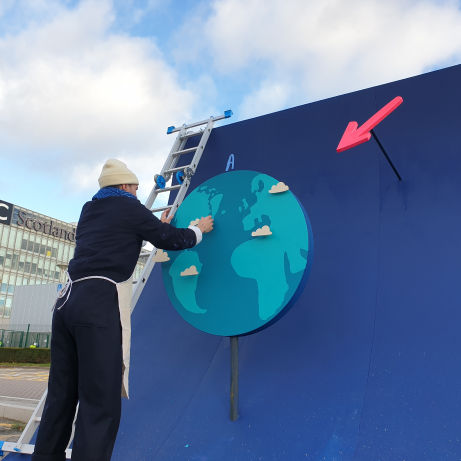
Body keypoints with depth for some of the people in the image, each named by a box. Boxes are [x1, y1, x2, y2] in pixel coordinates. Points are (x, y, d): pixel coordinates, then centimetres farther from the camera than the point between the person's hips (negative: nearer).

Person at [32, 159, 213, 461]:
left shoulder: (89, 209, 23)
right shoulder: (128, 207, 3)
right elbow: (172, 240, 6)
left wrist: (158, 225, 44)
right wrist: (199, 230, 25)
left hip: (68, 301, 8)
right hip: (100, 303, -8)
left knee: (61, 396, 13)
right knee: (100, 404, -6)